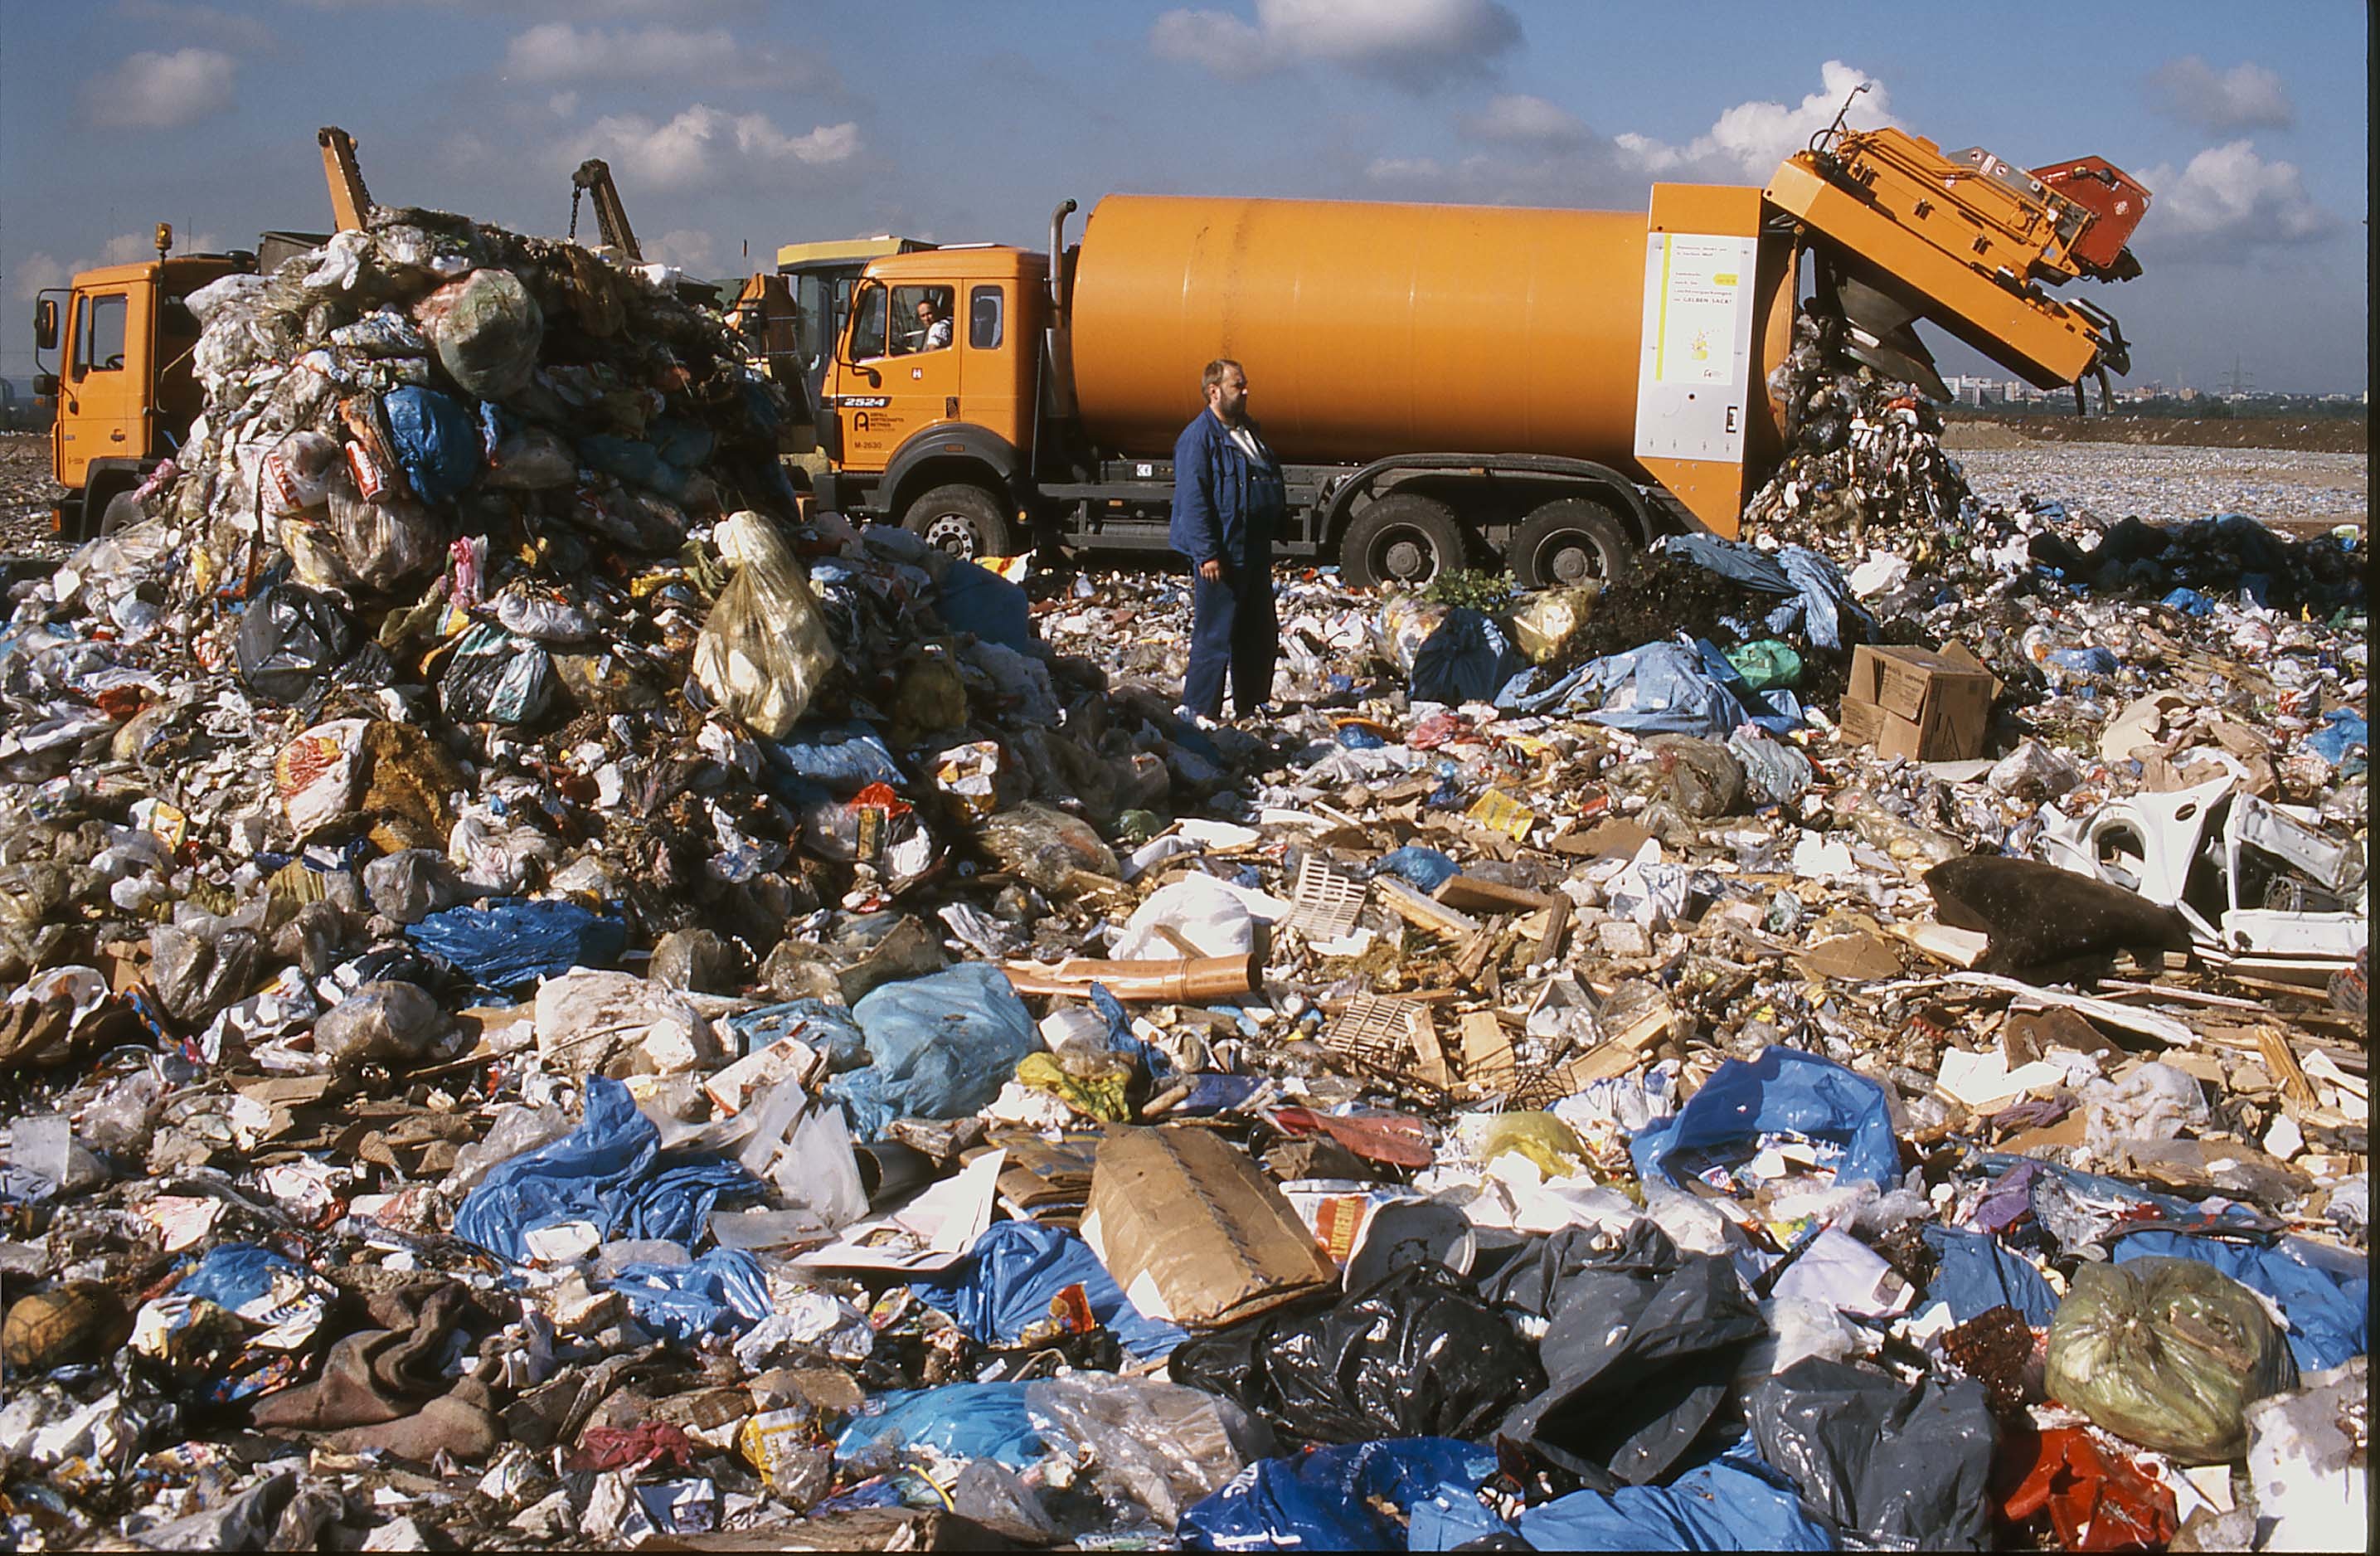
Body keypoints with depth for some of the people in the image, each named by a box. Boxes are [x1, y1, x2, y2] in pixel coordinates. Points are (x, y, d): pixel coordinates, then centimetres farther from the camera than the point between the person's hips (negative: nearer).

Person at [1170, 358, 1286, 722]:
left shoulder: (1247, 431, 16)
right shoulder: (1199, 436, -12)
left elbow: (1271, 484, 27)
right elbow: (1192, 499, -18)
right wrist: (1206, 554, -22)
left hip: (1255, 552, 9)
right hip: (1221, 555, -9)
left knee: (1260, 636, 14)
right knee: (1215, 637, -7)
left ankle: (1252, 706, 26)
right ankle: (1199, 712, 0)